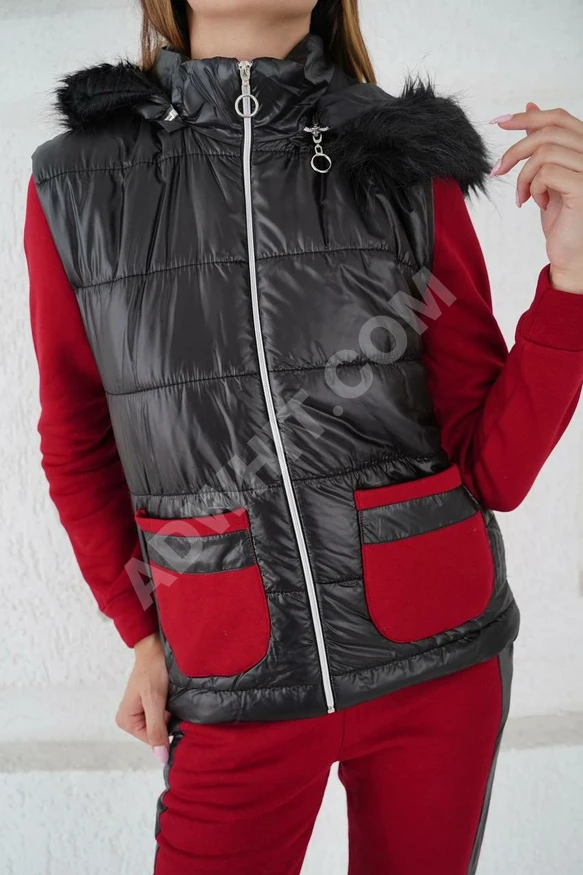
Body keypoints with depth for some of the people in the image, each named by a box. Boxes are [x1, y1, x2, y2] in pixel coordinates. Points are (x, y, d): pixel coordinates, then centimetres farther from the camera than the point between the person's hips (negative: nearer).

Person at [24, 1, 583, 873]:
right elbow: (78, 448, 8)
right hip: (239, 690, 0)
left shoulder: (415, 166, -6)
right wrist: (141, 633, 10)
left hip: (439, 661, 1)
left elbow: (494, 471, -6)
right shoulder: (75, 183, -4)